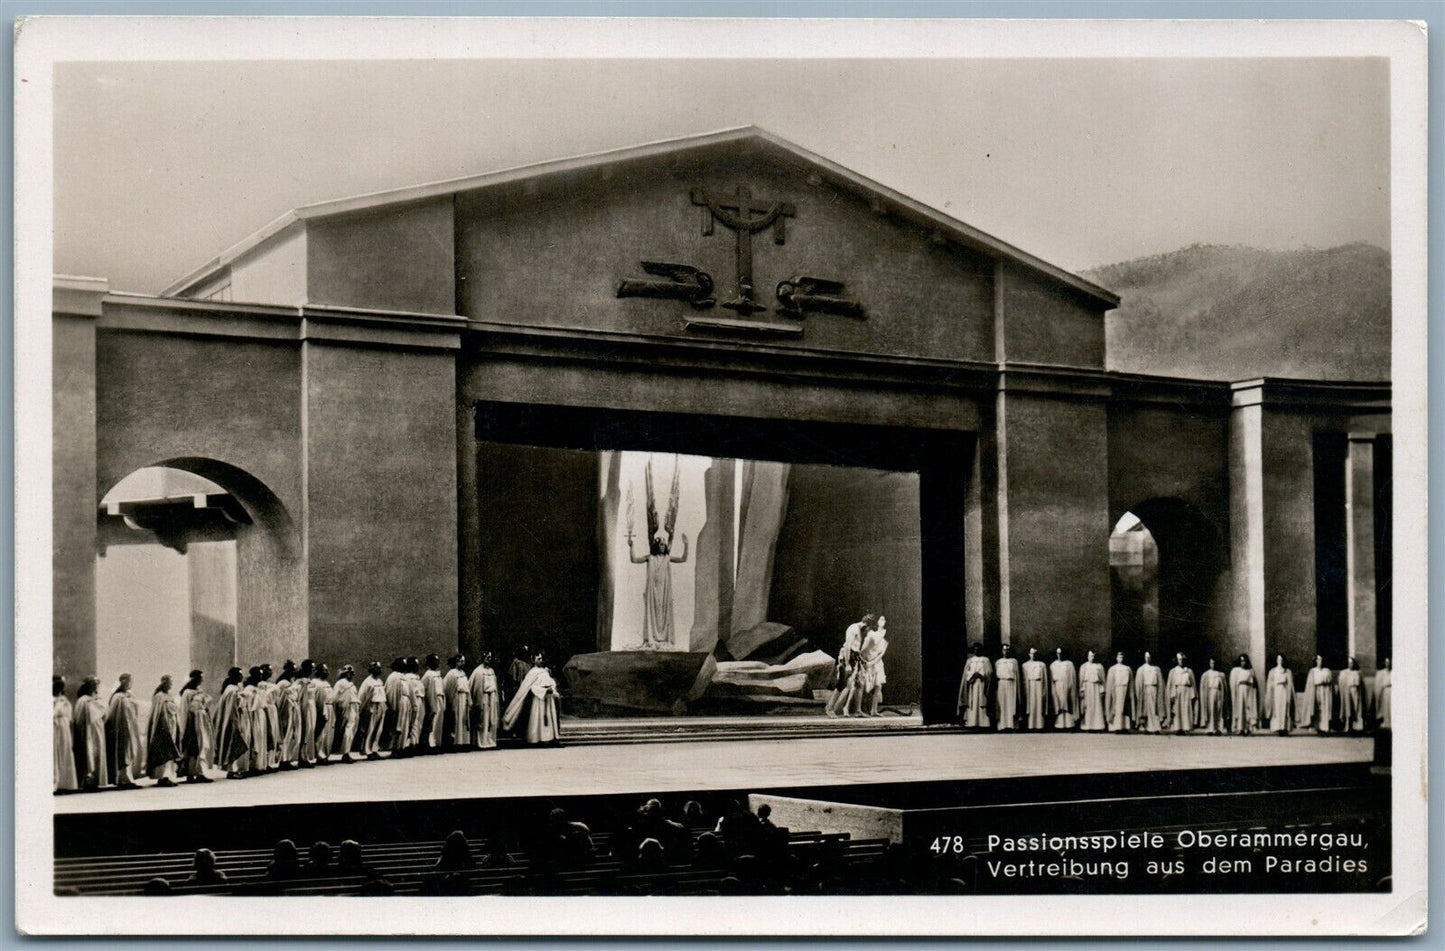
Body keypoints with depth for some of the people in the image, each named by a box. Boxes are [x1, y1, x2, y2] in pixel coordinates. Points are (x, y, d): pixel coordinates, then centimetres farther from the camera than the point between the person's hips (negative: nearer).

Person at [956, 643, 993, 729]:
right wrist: (973, 675, -10)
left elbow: (989, 672, 1)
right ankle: (972, 723, -10)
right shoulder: (969, 660, 16)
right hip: (972, 684, 2)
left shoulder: (986, 660, 10)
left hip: (981, 683, -2)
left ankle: (982, 722, -12)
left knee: (982, 702, -10)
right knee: (972, 703, -7)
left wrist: (980, 674, -13)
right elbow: (966, 673, 8)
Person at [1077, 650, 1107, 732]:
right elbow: (1081, 679, 5)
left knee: (1097, 706, -4)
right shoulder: (1083, 666, 7)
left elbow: (1102, 679, 7)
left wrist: (1102, 690, -1)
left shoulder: (1099, 666, 8)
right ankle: (1088, 726, -3)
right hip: (1087, 688, 0)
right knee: (1088, 707, -4)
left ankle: (1097, 726, -4)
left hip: (1096, 688, 0)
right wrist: (1082, 690, -3)